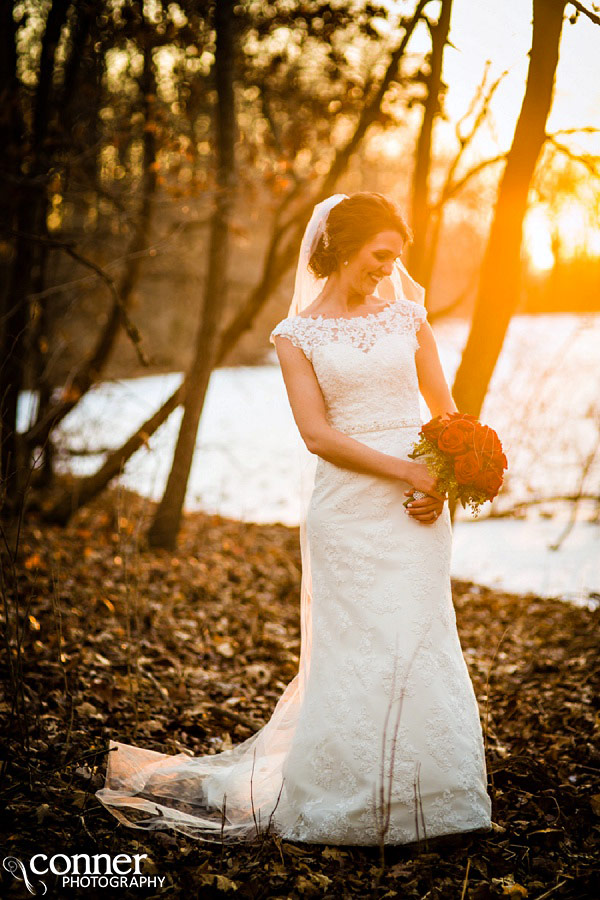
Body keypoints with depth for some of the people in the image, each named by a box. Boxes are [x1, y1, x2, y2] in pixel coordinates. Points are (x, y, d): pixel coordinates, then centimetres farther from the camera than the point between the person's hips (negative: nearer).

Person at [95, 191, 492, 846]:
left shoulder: (407, 315, 10)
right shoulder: (297, 335, 1)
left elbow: (445, 408, 11)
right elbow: (317, 433, -8)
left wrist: (443, 484, -7)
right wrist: (405, 471, -15)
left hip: (420, 503, 3)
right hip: (347, 507, -3)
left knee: (418, 644, 4)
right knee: (352, 651, -1)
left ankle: (417, 797, 19)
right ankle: (340, 803, 14)